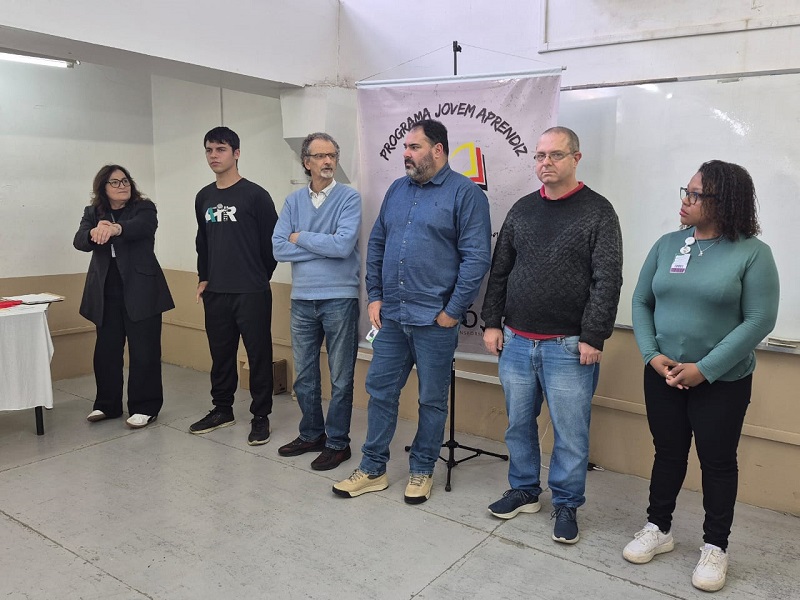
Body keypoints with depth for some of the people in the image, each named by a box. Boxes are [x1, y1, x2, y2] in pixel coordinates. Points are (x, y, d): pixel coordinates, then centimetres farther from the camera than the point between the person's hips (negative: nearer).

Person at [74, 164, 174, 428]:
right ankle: (107, 404, 24)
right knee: (106, 350, 10)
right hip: (106, 293, 4)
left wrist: (115, 228, -44)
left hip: (140, 291, -3)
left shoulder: (144, 208, 0)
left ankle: (144, 407, 9)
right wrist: (94, 233, -32)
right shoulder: (92, 213, 10)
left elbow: (142, 227, -23)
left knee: (143, 350, 0)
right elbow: (79, 241, -7)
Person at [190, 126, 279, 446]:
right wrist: (204, 279, 14)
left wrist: (259, 278, 2)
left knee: (258, 354, 1)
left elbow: (272, 240, -4)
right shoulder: (204, 197, 12)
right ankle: (222, 408, 29)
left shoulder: (255, 195, -7)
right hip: (215, 292, 6)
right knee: (220, 353, 14)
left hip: (252, 293, -5)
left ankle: (260, 416, 13)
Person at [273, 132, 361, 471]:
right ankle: (311, 435, 32)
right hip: (302, 300, 5)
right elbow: (279, 248, -5)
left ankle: (337, 443, 19)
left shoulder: (349, 198, -6)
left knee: (341, 378, 6)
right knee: (304, 376, 15)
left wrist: (301, 238, -8)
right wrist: (325, 247, -12)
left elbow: (343, 245, -19)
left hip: (339, 299, -4)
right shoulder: (293, 201, 6)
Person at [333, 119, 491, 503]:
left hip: (434, 321, -6)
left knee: (432, 400, 9)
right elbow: (376, 245, 15)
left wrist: (453, 311, -14)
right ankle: (373, 470, 27)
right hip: (390, 316, 6)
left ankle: (422, 471, 27)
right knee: (380, 391, 12)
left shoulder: (465, 193, -8)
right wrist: (375, 297, 7)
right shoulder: (397, 190, 11)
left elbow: (477, 257, -13)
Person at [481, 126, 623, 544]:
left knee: (570, 430, 5)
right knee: (519, 423, 14)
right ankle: (524, 490, 32)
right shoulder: (522, 209, 11)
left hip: (569, 346, -4)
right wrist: (492, 322, 7)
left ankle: (566, 504, 23)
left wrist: (593, 337, -14)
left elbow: (607, 280, -9)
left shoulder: (597, 211, -3)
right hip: (516, 341, 5)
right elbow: (499, 271, 13)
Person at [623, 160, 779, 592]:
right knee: (668, 453, 15)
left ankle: (715, 547, 26)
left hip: (723, 381, -3)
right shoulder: (668, 244, 2)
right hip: (663, 375, 4)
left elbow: (759, 320, -14)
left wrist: (705, 369, -17)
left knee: (718, 461, 10)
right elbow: (641, 302, 5)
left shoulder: (752, 253, -10)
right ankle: (658, 529, 32)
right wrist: (652, 355, -9)